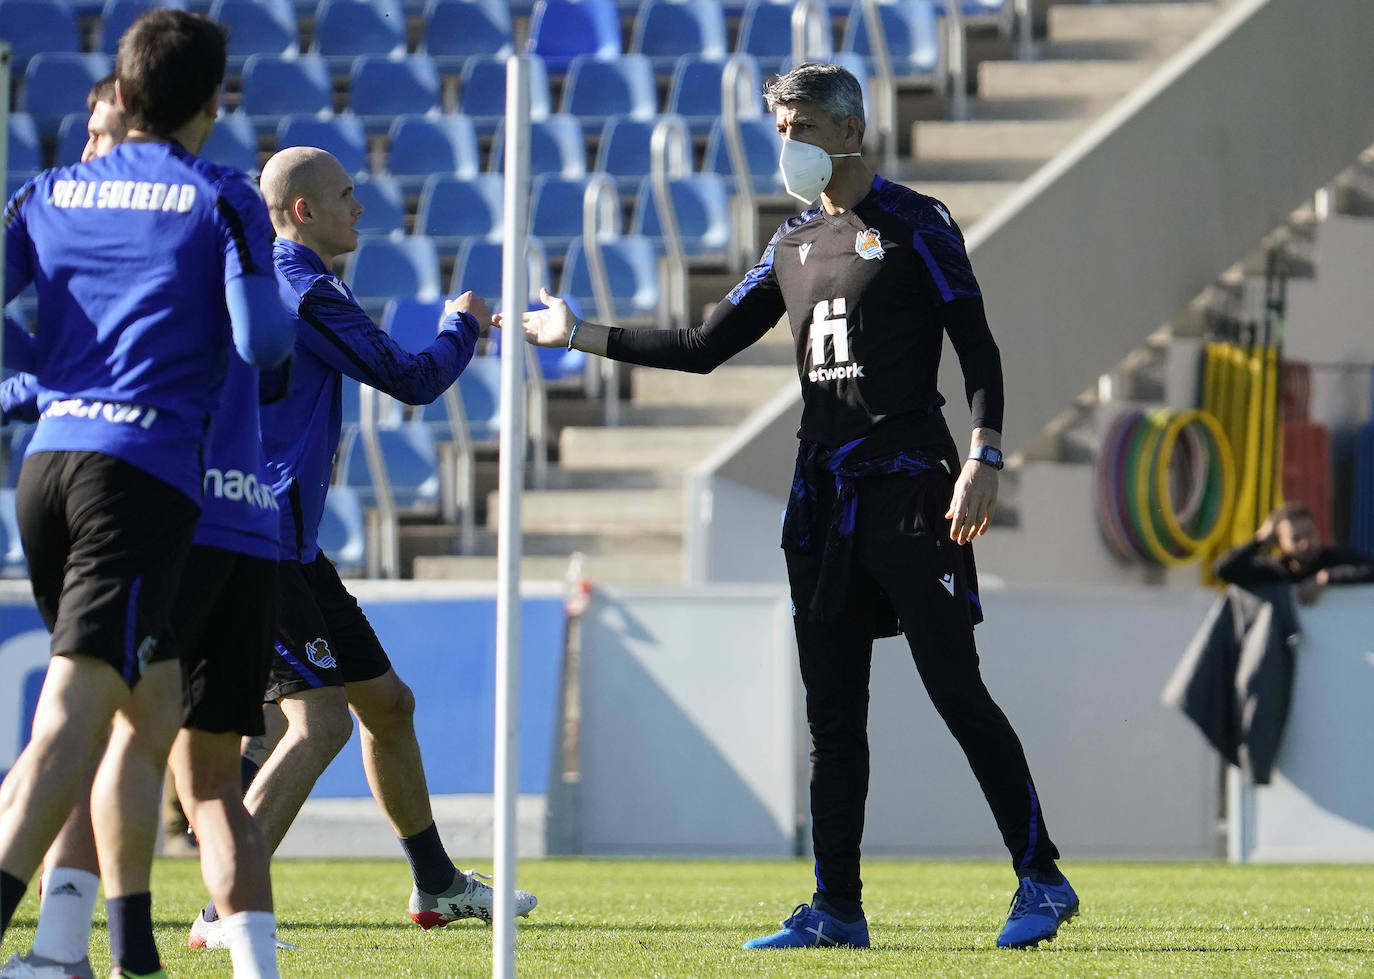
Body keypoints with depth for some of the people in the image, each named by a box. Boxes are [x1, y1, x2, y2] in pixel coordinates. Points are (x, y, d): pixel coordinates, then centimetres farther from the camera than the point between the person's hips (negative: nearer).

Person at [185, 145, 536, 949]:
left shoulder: (290, 286, 16)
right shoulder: (304, 293, -16)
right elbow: (414, 382, -11)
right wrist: (462, 326, 7)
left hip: (293, 545, 11)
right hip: (265, 542, -11)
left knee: (388, 702, 19)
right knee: (321, 722, -18)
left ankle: (437, 885, 32)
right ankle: (224, 912, -22)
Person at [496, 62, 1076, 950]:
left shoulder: (914, 225, -2)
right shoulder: (793, 245, 17)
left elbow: (978, 346, -7)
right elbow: (705, 347, 21)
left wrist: (984, 458, -19)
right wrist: (579, 334, 20)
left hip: (909, 491, -7)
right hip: (824, 500, 7)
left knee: (958, 691, -10)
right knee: (832, 711, 5)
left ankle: (1042, 880, -4)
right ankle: (838, 909, 8)